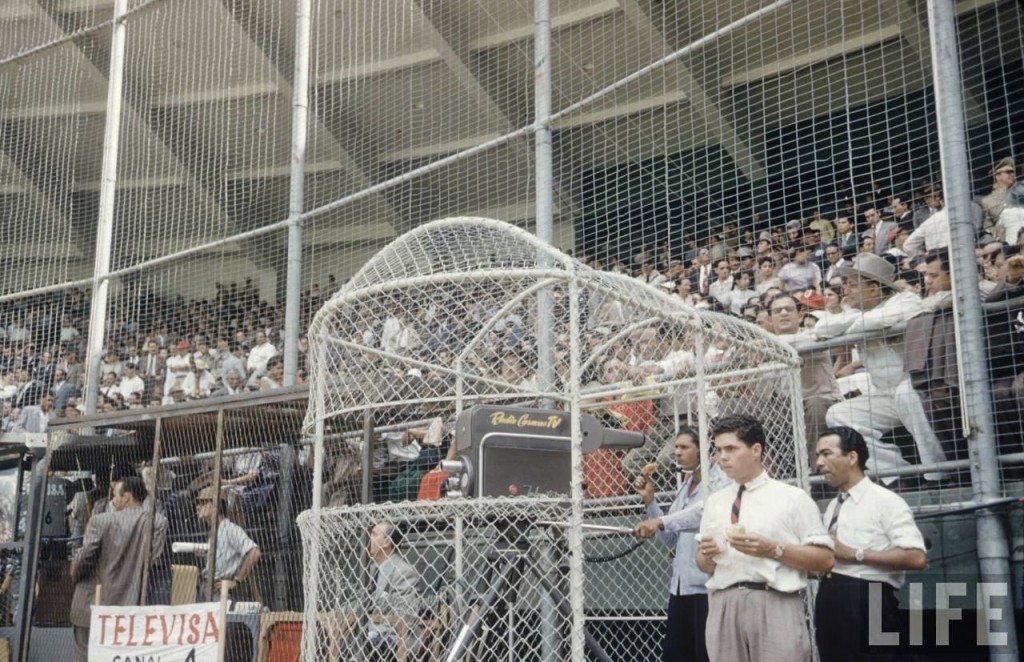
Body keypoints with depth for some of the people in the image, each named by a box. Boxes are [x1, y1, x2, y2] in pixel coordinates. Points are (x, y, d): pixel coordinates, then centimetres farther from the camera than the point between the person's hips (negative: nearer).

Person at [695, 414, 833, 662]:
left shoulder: (792, 497, 3)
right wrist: (706, 554, -2)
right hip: (724, 607, 4)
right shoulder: (714, 502, 17)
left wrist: (772, 549, -14)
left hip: (775, 606, -4)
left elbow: (825, 559, -3)